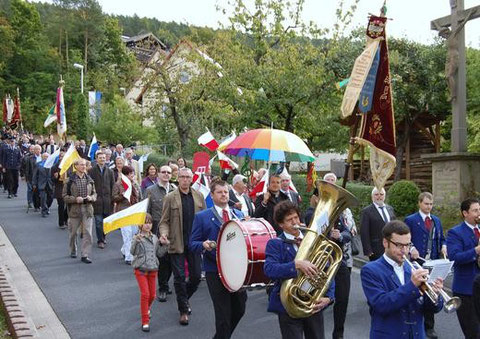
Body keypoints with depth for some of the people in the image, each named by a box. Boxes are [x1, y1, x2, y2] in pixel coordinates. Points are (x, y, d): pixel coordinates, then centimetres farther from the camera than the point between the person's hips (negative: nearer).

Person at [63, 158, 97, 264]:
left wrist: (91, 198, -7)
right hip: (74, 210, -2)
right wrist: (75, 199, -18)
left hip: (88, 209, 2)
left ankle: (85, 255, 0)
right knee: (73, 232, 12)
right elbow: (64, 196, -4)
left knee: (87, 233, -5)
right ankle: (73, 251, 34)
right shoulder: (70, 180, -4)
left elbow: (94, 193, 14)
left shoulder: (89, 180, 6)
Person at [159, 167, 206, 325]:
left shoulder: (199, 196, 6)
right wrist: (164, 234, -20)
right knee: (180, 278, 2)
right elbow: (164, 221, -1)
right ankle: (183, 310, 14)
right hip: (177, 244, -3)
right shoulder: (170, 198, -2)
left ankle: (184, 298, 36)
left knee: (196, 276, 9)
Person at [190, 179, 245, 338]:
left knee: (239, 309, 12)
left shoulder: (239, 214, 12)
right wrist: (204, 245, -22)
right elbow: (193, 243, -1)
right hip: (215, 272, -4)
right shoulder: (201, 217, -1)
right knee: (223, 314, -1)